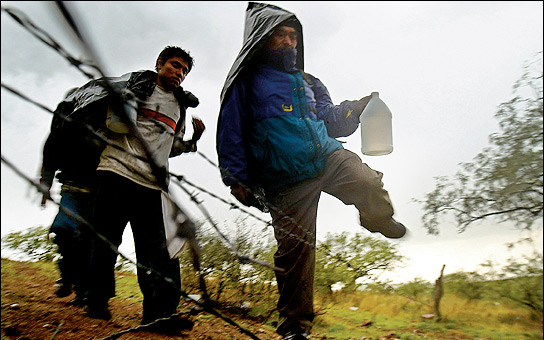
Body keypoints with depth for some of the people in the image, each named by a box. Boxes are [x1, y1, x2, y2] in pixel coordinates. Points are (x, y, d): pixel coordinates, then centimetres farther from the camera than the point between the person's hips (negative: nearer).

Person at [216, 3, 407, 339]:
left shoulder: (306, 82, 24)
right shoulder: (247, 81, 8)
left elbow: (330, 119, 29)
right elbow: (231, 133, 4)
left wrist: (353, 109, 8)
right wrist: (237, 179, -5)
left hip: (328, 157, 4)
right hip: (288, 180, -3)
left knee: (368, 184, -26)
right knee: (295, 248, -5)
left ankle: (379, 219, 11)